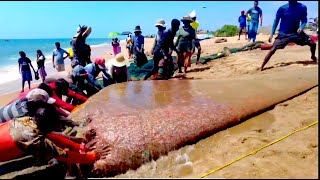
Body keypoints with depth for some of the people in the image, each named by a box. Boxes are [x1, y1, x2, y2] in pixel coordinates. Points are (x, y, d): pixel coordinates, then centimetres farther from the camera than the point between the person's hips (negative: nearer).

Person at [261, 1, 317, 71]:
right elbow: (276, 21, -3)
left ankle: (313, 57, 37)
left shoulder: (302, 7, -6)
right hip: (283, 34, -3)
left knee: (312, 43, 4)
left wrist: (301, 27, -16)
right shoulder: (282, 8, -13)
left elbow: (304, 20, 6)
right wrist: (272, 34, -5)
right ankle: (262, 67, -13)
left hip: (296, 32, 3)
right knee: (273, 49, -18)